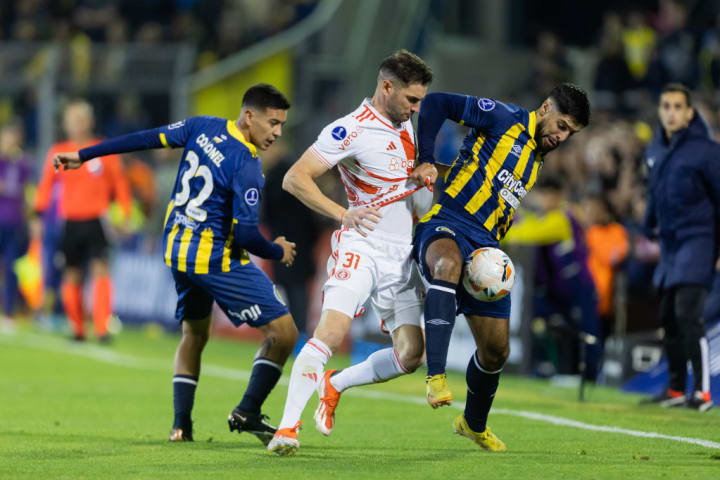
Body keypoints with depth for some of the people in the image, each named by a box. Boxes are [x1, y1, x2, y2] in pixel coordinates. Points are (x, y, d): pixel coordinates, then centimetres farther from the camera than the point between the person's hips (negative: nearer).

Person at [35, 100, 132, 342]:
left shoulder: (105, 151, 3)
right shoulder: (57, 152, 7)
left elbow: (120, 184, 8)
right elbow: (46, 185, 10)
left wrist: (126, 214, 2)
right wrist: (37, 213, 1)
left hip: (96, 221, -2)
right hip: (71, 224, 2)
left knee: (101, 268, -17)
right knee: (71, 276, 4)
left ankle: (103, 328, -20)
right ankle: (77, 329, 18)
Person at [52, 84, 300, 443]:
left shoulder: (204, 127, 1)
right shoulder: (246, 167, -19)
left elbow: (147, 139, 6)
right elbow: (246, 235, -21)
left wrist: (84, 155, 14)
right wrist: (278, 253, 0)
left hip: (177, 251, 8)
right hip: (216, 259, -8)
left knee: (194, 335, 25)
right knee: (283, 331, -4)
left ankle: (181, 424, 17)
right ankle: (247, 413, -5)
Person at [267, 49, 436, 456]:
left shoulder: (405, 123, 12)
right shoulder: (350, 131, -13)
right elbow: (295, 179, -16)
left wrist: (425, 173, 7)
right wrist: (343, 214, -24)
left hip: (402, 253, 7)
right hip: (362, 244, -7)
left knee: (410, 355, -1)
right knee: (331, 333, -24)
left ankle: (334, 385, 22)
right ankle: (287, 427, -22)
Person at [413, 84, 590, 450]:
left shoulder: (537, 162, 22)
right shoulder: (505, 120, -1)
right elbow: (436, 103, -6)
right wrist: (425, 160, -12)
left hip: (485, 247, 8)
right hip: (445, 226, -8)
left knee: (496, 350, 9)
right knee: (448, 265, -44)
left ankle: (474, 424, 36)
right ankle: (436, 377, -50)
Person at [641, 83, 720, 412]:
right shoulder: (654, 151, 10)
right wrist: (650, 227, 20)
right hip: (669, 243, 8)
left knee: (687, 314, -16)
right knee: (669, 317, 10)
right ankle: (676, 388, 20)